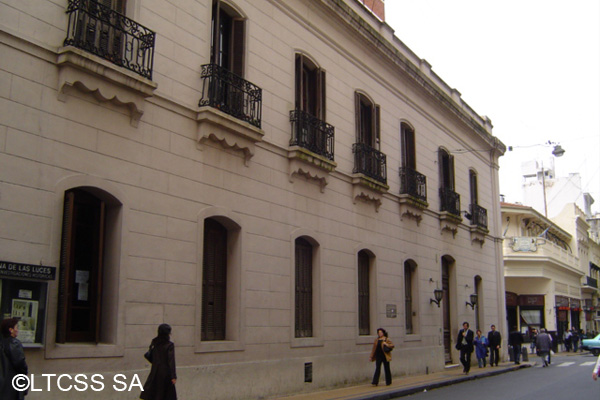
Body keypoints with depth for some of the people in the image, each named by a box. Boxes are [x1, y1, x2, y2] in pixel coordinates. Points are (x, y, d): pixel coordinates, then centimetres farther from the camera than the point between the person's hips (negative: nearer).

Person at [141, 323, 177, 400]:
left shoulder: (154, 343, 1)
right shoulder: (169, 345, -13)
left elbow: (150, 357, 6)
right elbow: (171, 361, -16)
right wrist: (173, 376, -14)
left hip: (155, 371, 5)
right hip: (166, 372, -4)